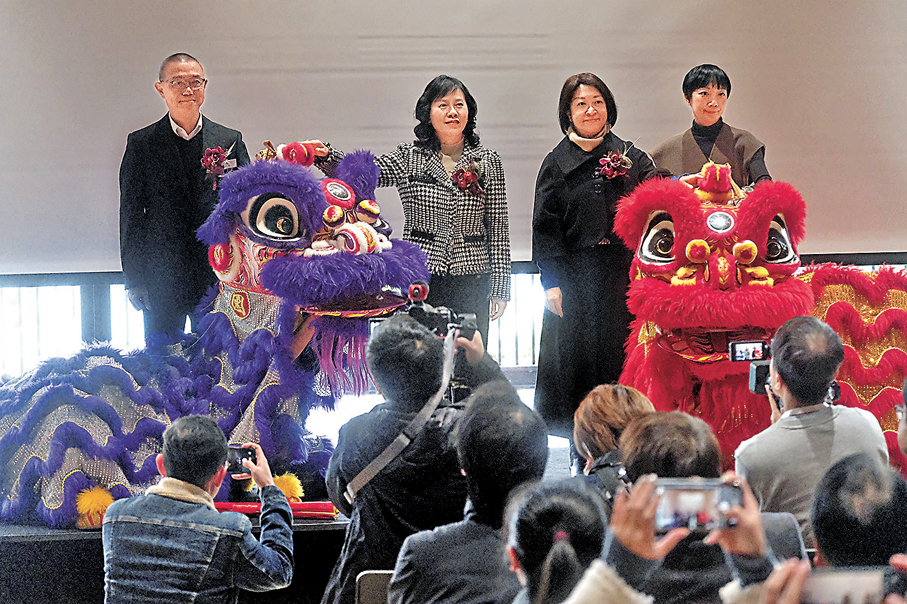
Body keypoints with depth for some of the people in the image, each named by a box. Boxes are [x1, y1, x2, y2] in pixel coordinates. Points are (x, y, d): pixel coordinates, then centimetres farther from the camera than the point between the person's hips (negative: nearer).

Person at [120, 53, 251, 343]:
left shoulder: (231, 141, 7)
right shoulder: (141, 144, 4)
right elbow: (131, 214, 4)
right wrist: (134, 280, -1)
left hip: (219, 277, 1)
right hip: (161, 282, -1)